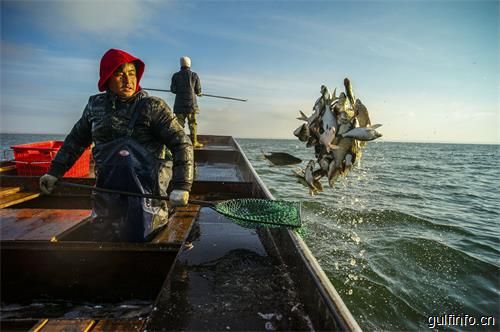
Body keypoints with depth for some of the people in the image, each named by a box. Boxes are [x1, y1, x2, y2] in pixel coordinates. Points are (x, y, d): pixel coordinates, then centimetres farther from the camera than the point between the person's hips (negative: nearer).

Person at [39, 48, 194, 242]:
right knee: (103, 239, 16)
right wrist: (54, 172, 20)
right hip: (107, 190, 5)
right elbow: (76, 140, 21)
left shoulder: (153, 107, -8)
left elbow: (181, 144, -13)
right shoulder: (96, 106, 7)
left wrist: (181, 186, -22)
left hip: (146, 194, -4)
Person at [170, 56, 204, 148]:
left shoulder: (175, 75, 2)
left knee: (179, 123, 4)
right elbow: (198, 90, 2)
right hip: (191, 103, -1)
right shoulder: (194, 75, 0)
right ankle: (194, 142, 5)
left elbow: (173, 89, 2)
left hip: (179, 103, 1)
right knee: (192, 123, 4)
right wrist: (199, 93, 26)